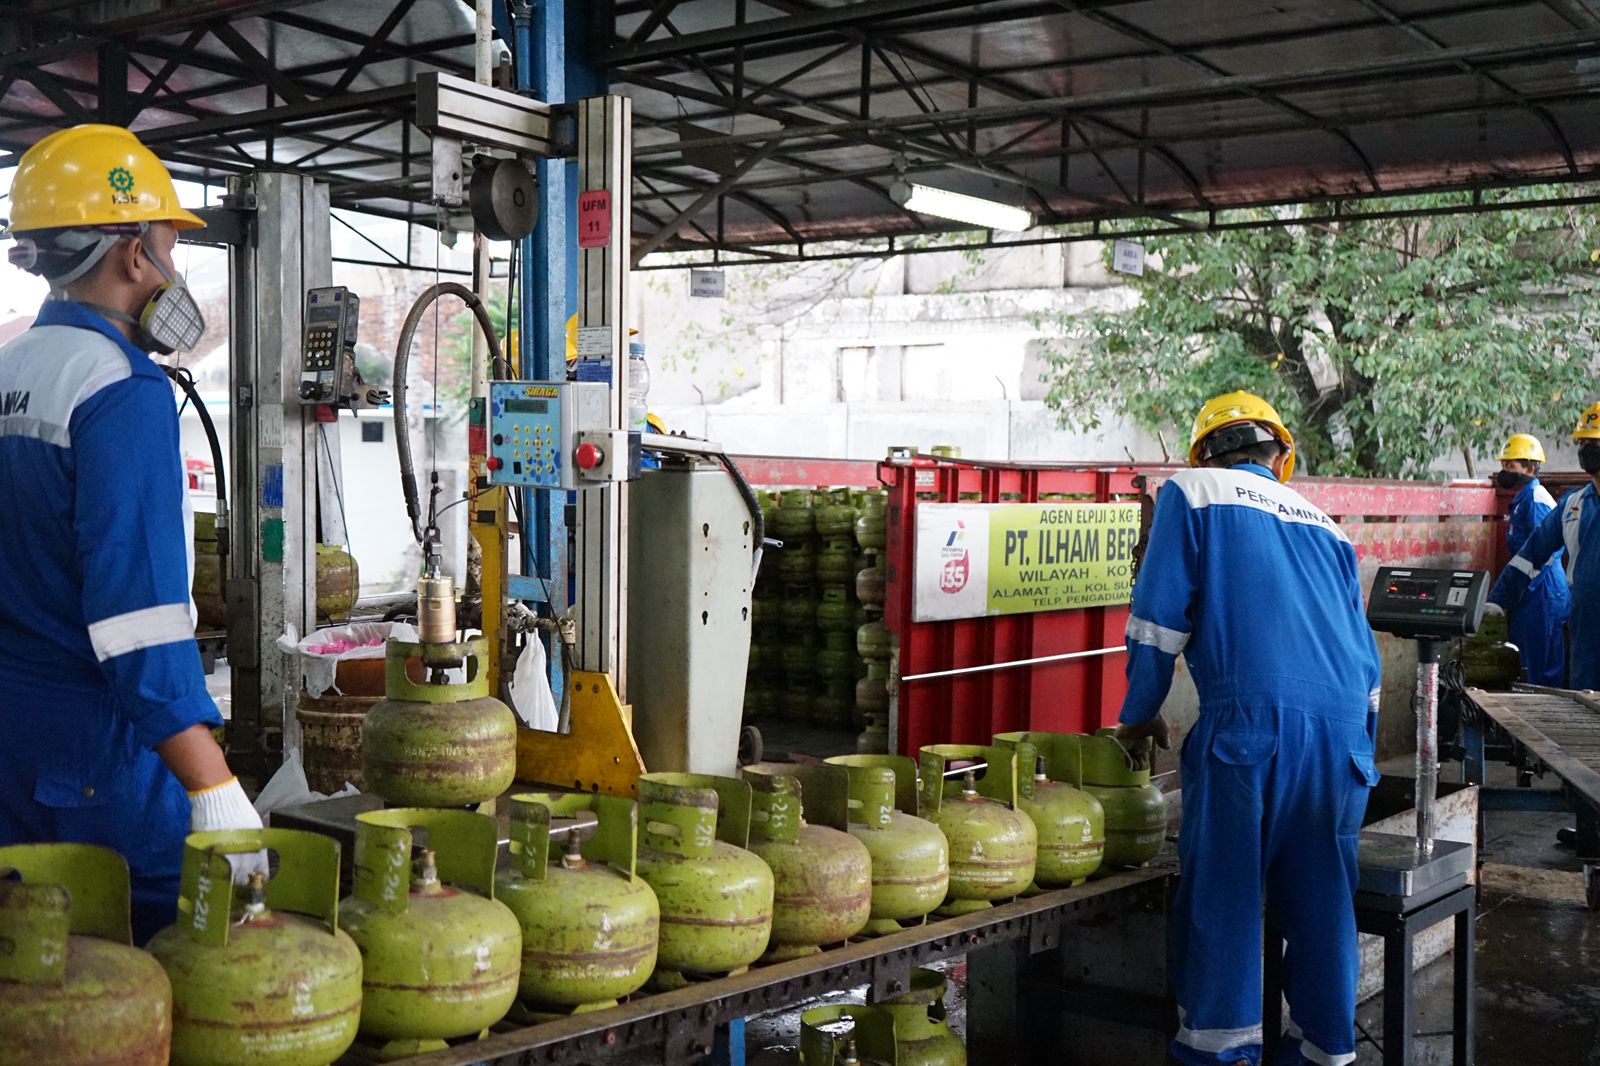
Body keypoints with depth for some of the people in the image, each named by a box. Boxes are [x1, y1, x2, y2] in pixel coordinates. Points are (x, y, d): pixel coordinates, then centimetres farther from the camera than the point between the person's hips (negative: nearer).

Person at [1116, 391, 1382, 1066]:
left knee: (1221, 897, 2)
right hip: (1343, 728, 5)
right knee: (1321, 900, 13)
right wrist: (1359, 754, 34)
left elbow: (1158, 617, 2)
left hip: (1249, 722, -5)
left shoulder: (1193, 492, 10)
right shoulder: (1322, 523, 24)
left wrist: (1140, 717, 15)